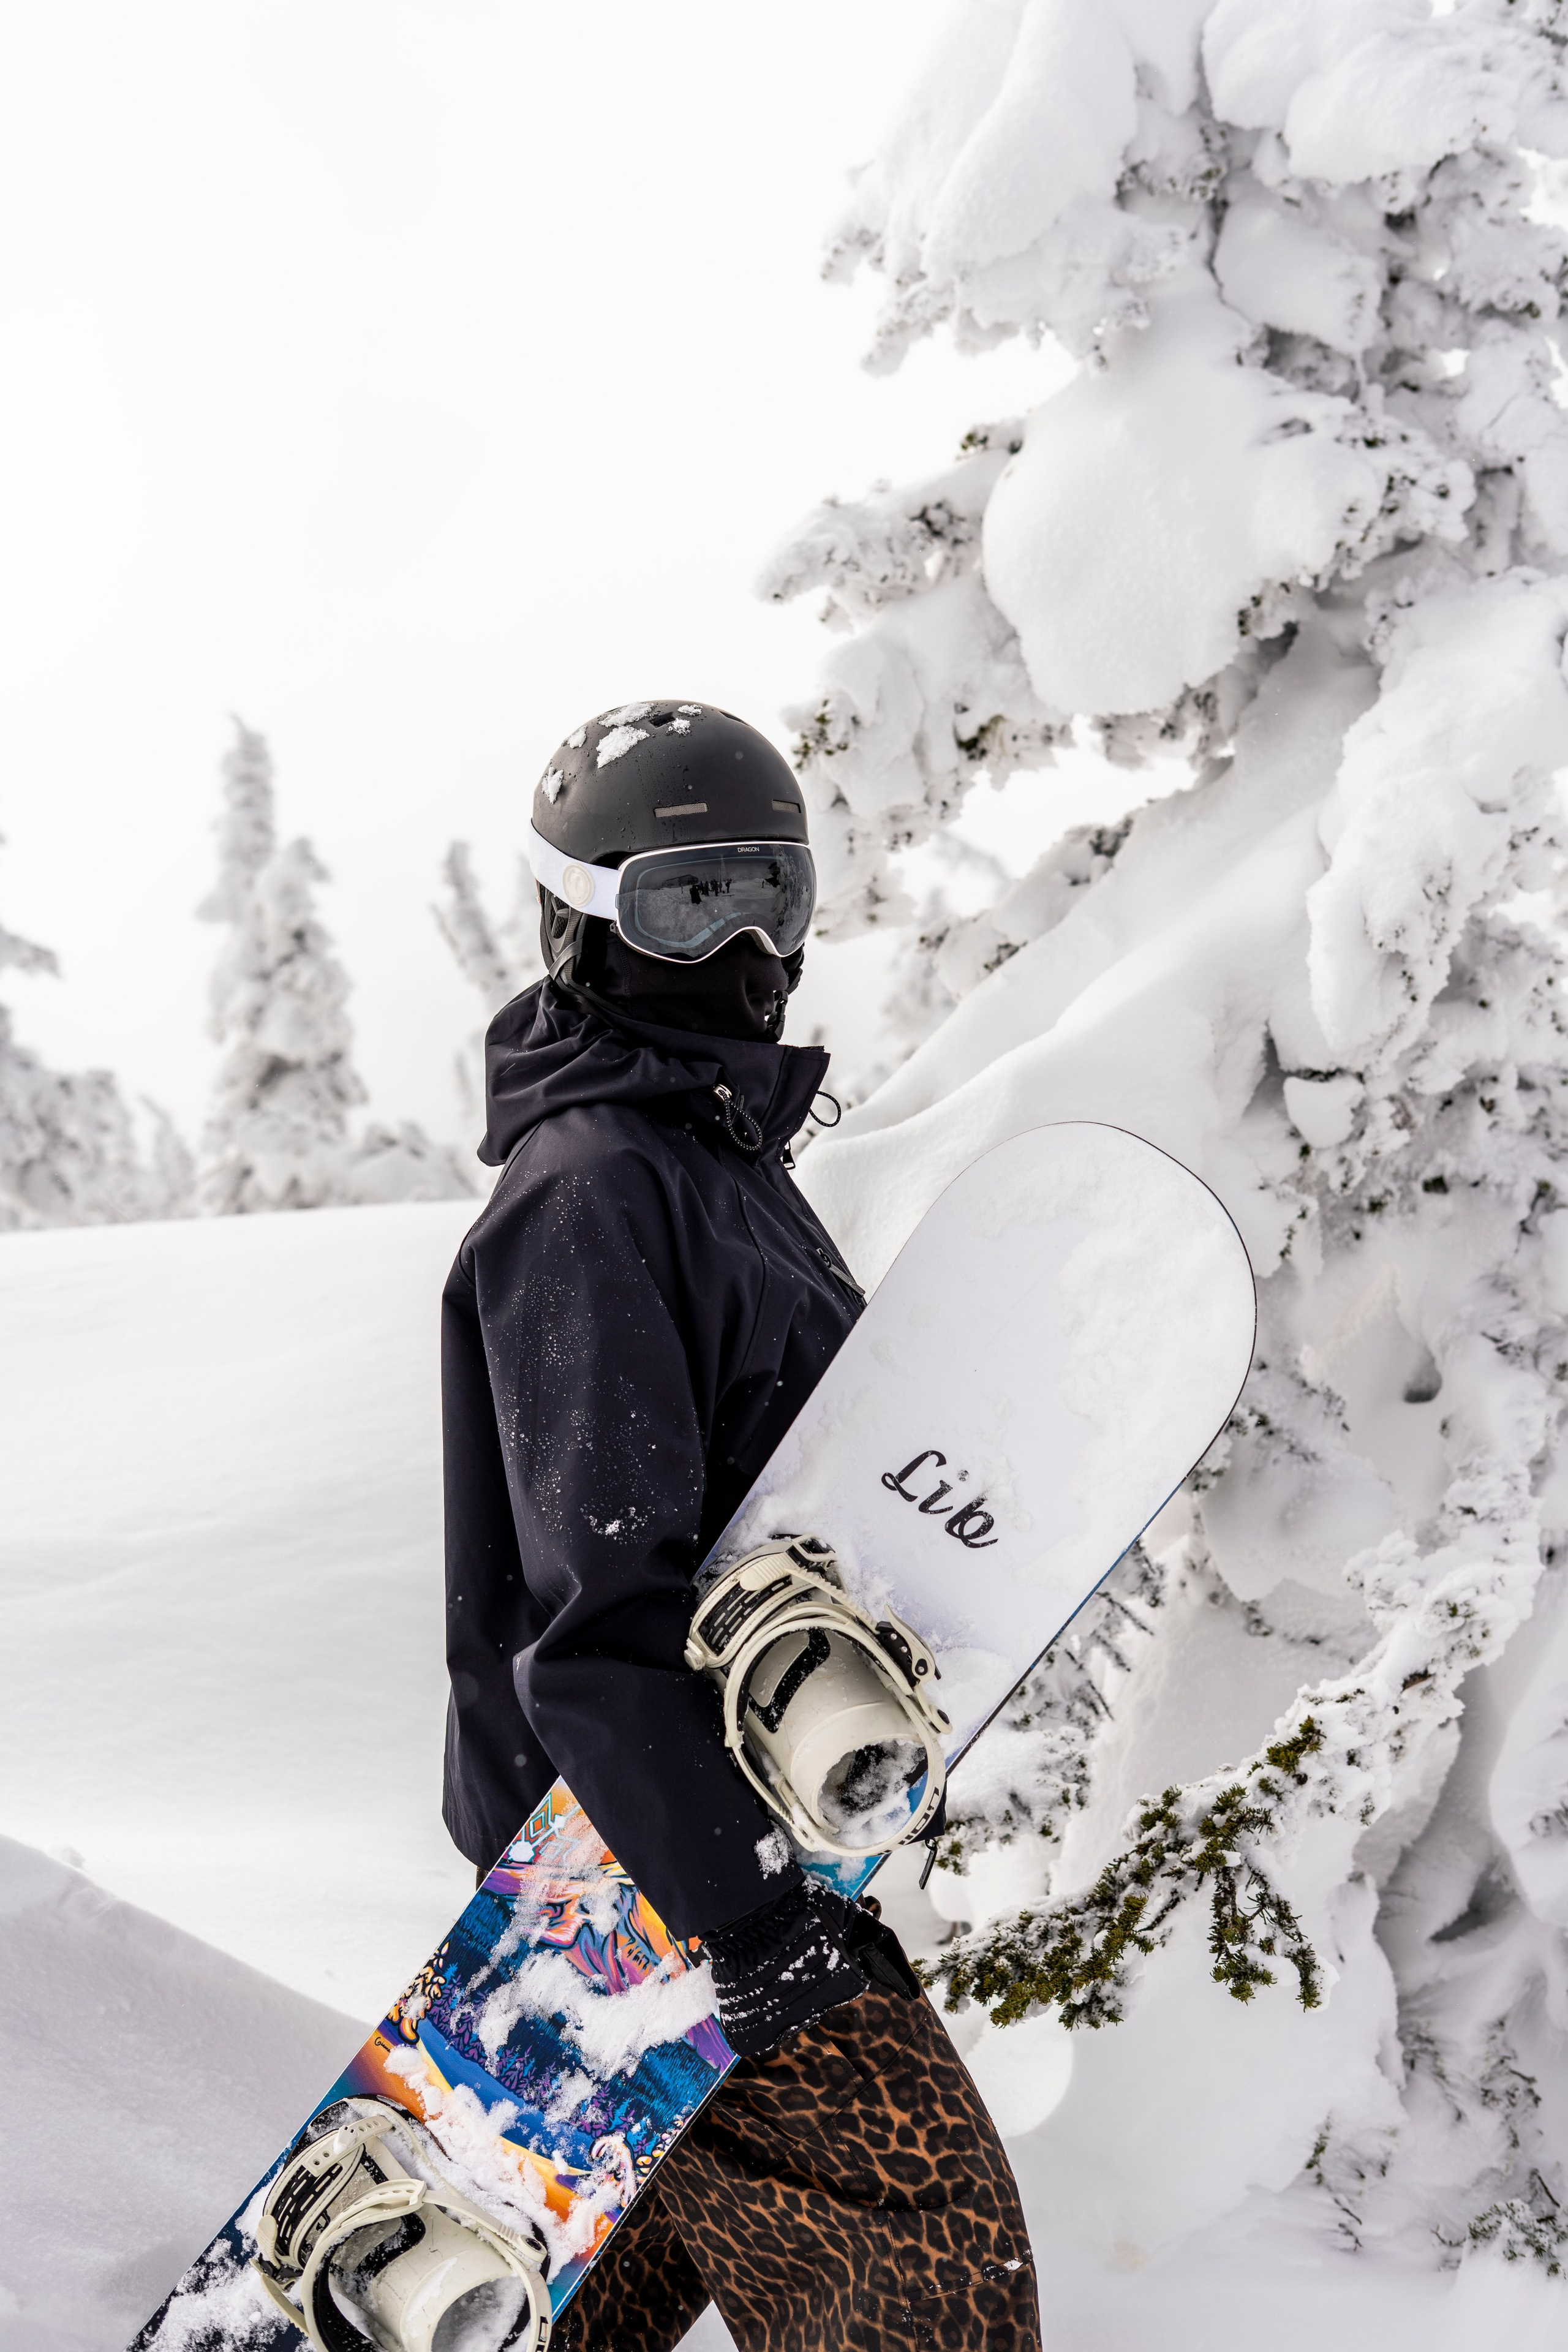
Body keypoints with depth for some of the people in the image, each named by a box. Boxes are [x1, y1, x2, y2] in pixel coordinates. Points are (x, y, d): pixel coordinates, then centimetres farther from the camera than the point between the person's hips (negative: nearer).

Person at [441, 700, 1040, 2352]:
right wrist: (750, 1905, -27)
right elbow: (597, 1609, -24)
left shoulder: (729, 1156, 16)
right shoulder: (585, 1195, -16)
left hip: (732, 1818, 10)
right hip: (648, 1852, -10)